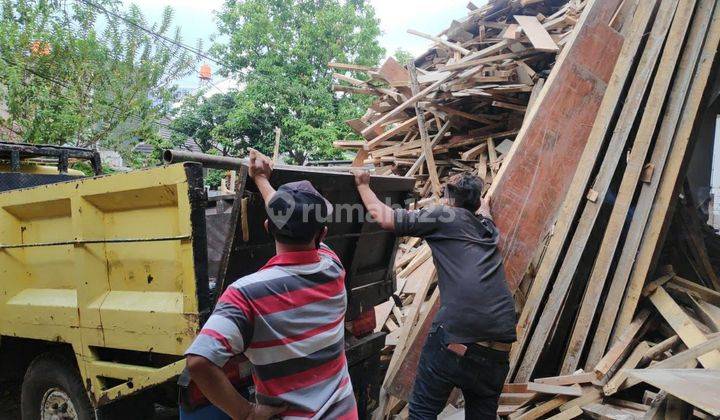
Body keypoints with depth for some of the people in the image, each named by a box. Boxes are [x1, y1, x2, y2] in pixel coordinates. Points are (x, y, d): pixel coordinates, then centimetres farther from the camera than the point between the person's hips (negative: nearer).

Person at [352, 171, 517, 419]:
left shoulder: (444, 216, 4)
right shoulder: (487, 227, 21)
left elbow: (384, 218, 1)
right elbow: (483, 204, 46)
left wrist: (363, 186, 17)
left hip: (456, 336, -6)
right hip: (498, 349, 7)